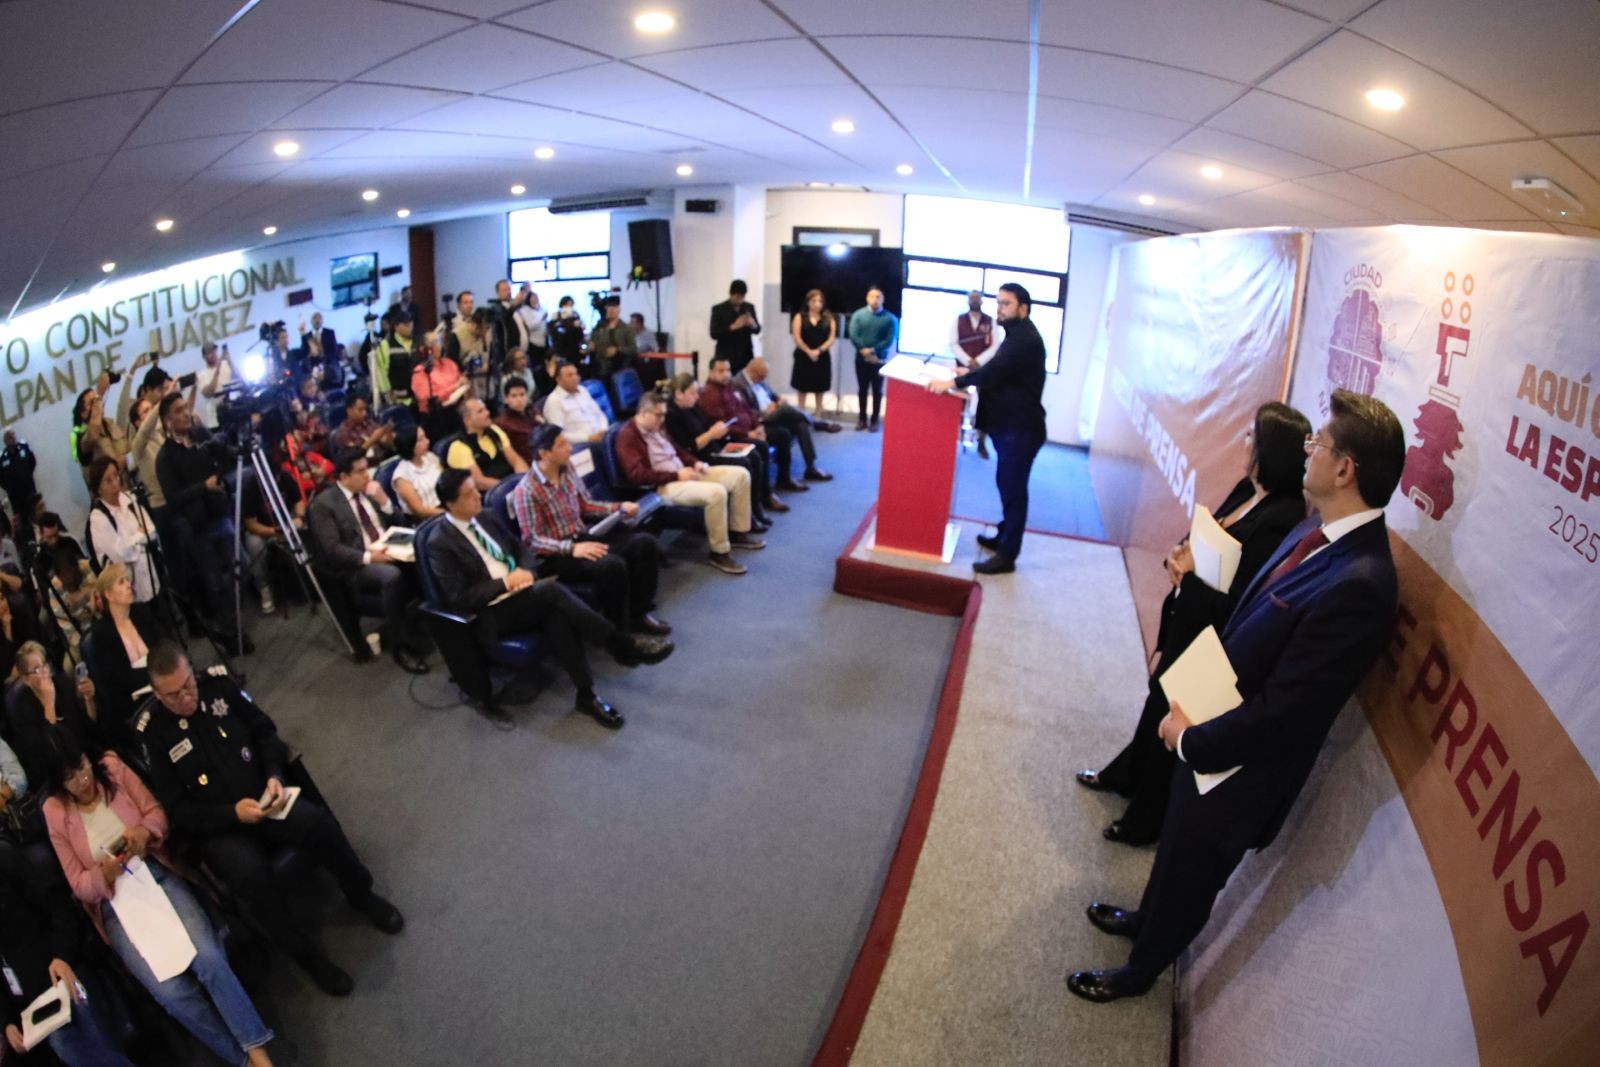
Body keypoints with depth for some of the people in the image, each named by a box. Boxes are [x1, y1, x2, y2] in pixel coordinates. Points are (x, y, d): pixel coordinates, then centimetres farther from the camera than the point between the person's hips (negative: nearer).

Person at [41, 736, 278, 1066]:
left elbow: (155, 811, 6)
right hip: (116, 904, -1)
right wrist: (105, 874, -19)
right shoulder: (55, 813, -2)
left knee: (208, 957, -25)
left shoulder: (111, 768, -1)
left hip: (157, 876, 1)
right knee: (171, 992, -21)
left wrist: (146, 831, -17)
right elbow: (79, 885, 2)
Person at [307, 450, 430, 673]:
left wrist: (383, 501, 0)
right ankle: (399, 646, -23)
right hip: (355, 568, -6)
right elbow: (332, 550, -12)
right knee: (392, 576, -36)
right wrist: (369, 557, -25)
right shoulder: (323, 505, -4)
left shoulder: (369, 492, 15)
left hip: (388, 553, 6)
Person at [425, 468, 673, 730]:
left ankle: (587, 695, -26)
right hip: (491, 613, -6)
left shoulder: (487, 518, 11)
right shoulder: (441, 545, -8)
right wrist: (505, 582, -16)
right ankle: (622, 644, -25)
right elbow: (459, 598, -13)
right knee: (551, 589, -31)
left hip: (522, 597, 6)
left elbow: (522, 549, 19)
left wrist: (525, 571, -3)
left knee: (556, 616, -30)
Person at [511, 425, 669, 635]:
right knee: (612, 565, -34)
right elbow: (533, 541, -18)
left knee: (645, 543, -9)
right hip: (555, 555, -8)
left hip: (584, 538, 8)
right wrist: (572, 548, -30)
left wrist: (619, 508, 2)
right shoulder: (526, 491, -17)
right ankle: (620, 632, -15)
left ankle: (638, 614, 2)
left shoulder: (568, 469, 4)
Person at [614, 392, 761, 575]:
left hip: (683, 474, 10)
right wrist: (676, 475, -21)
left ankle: (738, 532, 12)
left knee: (740, 475, 2)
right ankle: (719, 553, -20)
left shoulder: (656, 428, 16)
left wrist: (695, 463, 6)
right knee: (716, 492, -34)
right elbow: (637, 475, -23)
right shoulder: (627, 436, -12)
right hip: (662, 486, -10)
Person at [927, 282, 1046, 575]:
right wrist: (968, 374, 15)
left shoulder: (1026, 339, -17)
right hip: (1009, 424, 11)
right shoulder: (1017, 335, 17)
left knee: (1013, 489, -7)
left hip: (1020, 428, -11)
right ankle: (1004, 537, 32)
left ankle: (1007, 556, -4)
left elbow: (995, 371, -29)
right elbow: (999, 373, 24)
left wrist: (952, 383, -31)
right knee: (1007, 485, 19)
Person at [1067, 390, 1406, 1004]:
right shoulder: (1317, 533, -5)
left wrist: (1192, 738, -16)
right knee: (1175, 852, 30)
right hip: (1210, 739, 7)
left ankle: (1140, 970, 45)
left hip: (1239, 773, -7)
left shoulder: (1358, 584, -34)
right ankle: (1147, 920, 58)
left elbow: (1282, 713, -30)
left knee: (1189, 876, 19)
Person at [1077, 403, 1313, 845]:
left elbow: (1240, 611, -29)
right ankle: (1124, 775, 52)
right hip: (1185, 623, 8)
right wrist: (1183, 556, -9)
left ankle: (1146, 820, 37)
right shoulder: (1247, 490, -3)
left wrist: (1188, 578, -18)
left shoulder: (1280, 523, -29)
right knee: (1158, 703, 26)